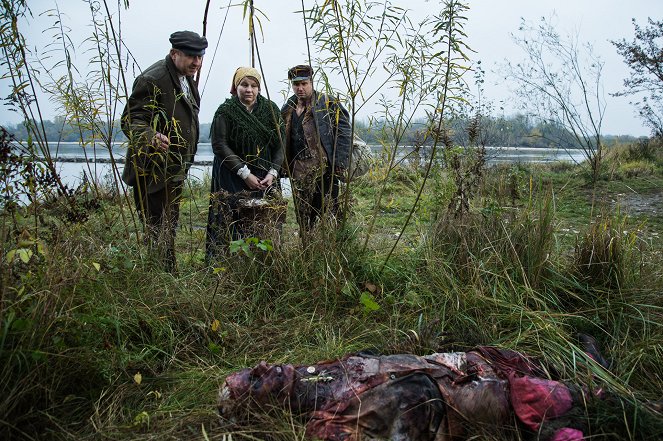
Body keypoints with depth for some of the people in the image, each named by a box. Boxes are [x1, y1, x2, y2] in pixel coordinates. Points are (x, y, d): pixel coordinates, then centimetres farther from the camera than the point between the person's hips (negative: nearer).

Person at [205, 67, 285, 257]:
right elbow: (219, 145, -10)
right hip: (232, 179, -3)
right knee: (233, 220, -7)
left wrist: (272, 173, -7)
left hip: (265, 179, 3)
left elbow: (280, 144, 5)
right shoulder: (225, 112, -3)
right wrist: (245, 173, -15)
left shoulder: (271, 110, 6)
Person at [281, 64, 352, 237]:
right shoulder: (287, 109, 15)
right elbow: (282, 140, 19)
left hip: (323, 169, -5)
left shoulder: (328, 104, -2)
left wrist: (340, 164, -13)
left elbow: (344, 133, -7)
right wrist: (284, 167, 9)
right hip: (298, 170, 5)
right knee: (302, 216, 11)